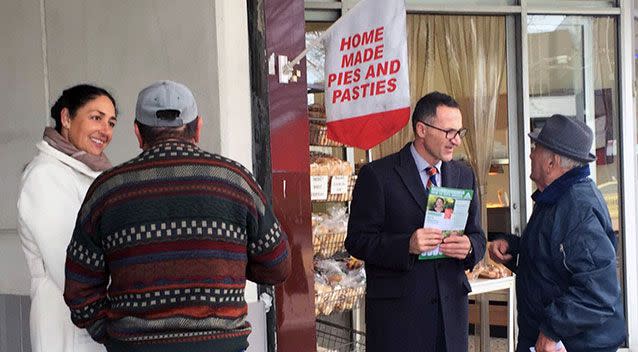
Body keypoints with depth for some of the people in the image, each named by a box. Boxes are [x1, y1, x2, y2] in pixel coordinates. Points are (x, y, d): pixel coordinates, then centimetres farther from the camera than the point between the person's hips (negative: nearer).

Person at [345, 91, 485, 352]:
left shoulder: (464, 175, 11)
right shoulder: (377, 175, -5)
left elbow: (478, 237, 14)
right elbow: (357, 241, -8)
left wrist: (468, 247, -10)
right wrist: (406, 245, -24)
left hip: (452, 306, 5)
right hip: (397, 310, -5)